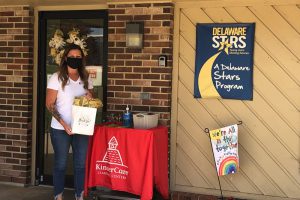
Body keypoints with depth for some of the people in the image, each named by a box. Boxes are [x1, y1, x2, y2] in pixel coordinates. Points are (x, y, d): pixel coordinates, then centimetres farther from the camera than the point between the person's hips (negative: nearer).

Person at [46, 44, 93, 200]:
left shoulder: (86, 79, 7)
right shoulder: (57, 78, -7)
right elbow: (49, 104, -9)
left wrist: (90, 99, -8)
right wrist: (63, 123, -19)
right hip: (60, 129, -4)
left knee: (80, 164, 8)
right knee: (60, 164, 6)